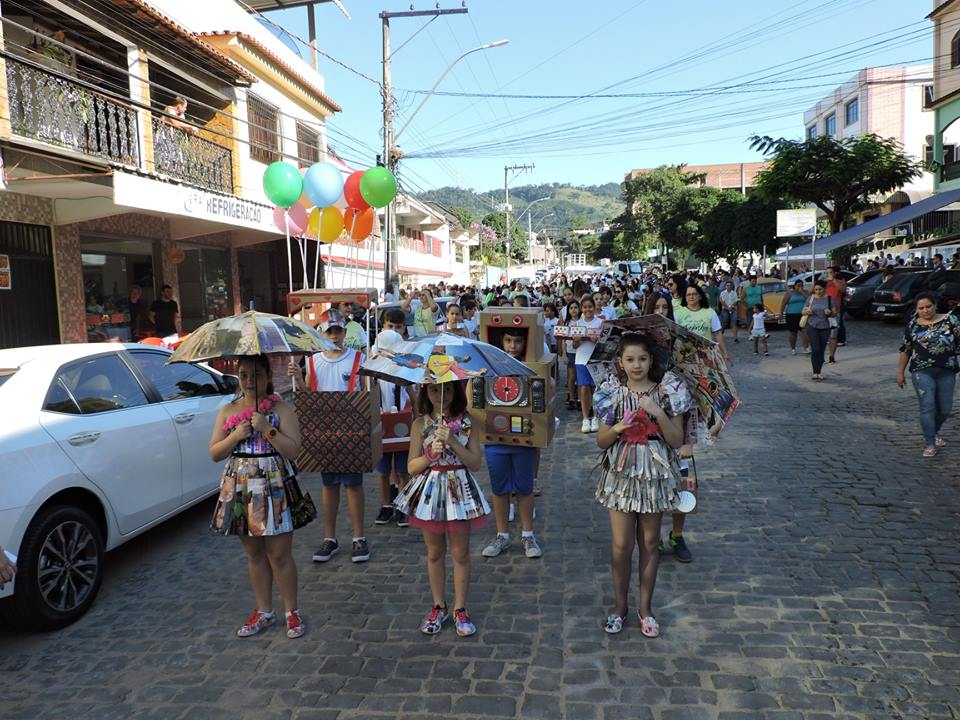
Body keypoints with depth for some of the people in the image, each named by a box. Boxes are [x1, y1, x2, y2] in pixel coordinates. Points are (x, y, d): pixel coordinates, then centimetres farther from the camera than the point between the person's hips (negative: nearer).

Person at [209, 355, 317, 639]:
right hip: (240, 488, 4)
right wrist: (236, 436, -12)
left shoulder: (281, 409, -5)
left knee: (279, 554, 1)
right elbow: (214, 453, 4)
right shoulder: (228, 410, 6)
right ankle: (264, 611, 28)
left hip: (274, 488, -4)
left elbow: (293, 450, -12)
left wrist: (267, 429, -21)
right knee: (254, 554, 14)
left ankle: (292, 611, 18)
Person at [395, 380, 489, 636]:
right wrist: (430, 454, -20)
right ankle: (438, 607, 29)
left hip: (459, 489, -1)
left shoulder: (467, 422, -3)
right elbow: (411, 467, -2)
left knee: (460, 553, 7)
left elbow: (476, 463, -8)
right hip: (430, 490, 1)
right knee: (435, 553, 13)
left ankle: (460, 609, 22)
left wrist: (453, 442, -20)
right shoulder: (420, 424, -1)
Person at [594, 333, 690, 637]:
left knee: (649, 543, 11)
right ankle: (620, 606, 22)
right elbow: (601, 442, 1)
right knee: (621, 545, 2)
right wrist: (616, 429, -20)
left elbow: (677, 440, -7)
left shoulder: (666, 391, -5)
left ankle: (645, 606, 27)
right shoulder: (613, 393, -3)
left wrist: (658, 413, -21)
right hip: (621, 475, 0)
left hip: (655, 476, 0)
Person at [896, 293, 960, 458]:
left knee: (945, 409, 10)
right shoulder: (913, 325, 4)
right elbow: (905, 350, 10)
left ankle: (934, 432, 37)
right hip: (922, 372, -1)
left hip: (946, 371, 1)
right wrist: (900, 372, 11)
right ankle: (930, 444, 2)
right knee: (927, 407, -7)